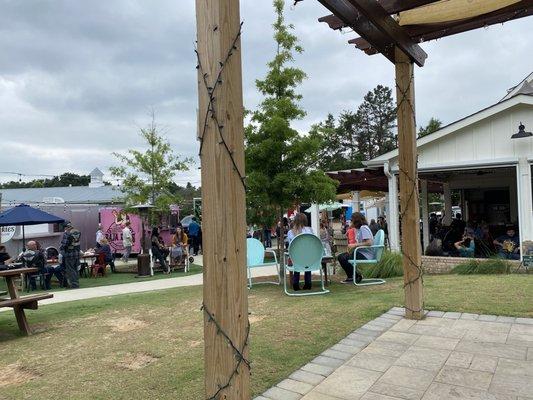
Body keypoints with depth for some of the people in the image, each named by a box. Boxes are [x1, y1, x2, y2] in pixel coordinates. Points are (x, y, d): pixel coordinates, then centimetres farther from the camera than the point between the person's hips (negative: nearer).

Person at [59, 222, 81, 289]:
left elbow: (63, 244, -18)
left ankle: (74, 285, 2)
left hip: (69, 254, -7)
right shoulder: (78, 232, 5)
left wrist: (61, 253, -11)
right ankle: (76, 284, 24)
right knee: (75, 270, 17)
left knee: (70, 271, 2)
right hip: (77, 254, 7)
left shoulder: (66, 233, -16)